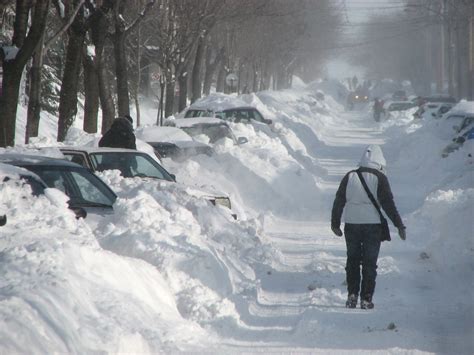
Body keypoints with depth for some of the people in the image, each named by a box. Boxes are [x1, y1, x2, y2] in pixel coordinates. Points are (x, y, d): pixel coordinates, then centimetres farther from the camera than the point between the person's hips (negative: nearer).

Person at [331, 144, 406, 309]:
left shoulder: (349, 177, 4)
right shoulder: (379, 178, -6)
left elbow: (338, 201, 7)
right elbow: (388, 203, -9)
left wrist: (335, 223, 16)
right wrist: (399, 225, -4)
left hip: (351, 226, 3)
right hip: (372, 226, -3)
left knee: (352, 260, 15)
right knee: (369, 263, 5)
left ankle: (352, 295, 8)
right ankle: (366, 299, 3)